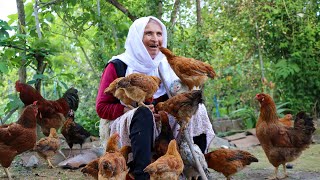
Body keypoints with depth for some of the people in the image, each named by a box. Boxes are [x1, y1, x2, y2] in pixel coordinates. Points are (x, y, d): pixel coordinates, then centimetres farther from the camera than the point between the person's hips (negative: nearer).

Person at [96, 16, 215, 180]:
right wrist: (136, 110, -22)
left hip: (157, 127, 5)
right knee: (143, 114, -36)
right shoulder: (118, 66, -6)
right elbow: (102, 108, -7)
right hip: (120, 128, -4)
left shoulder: (162, 66, 8)